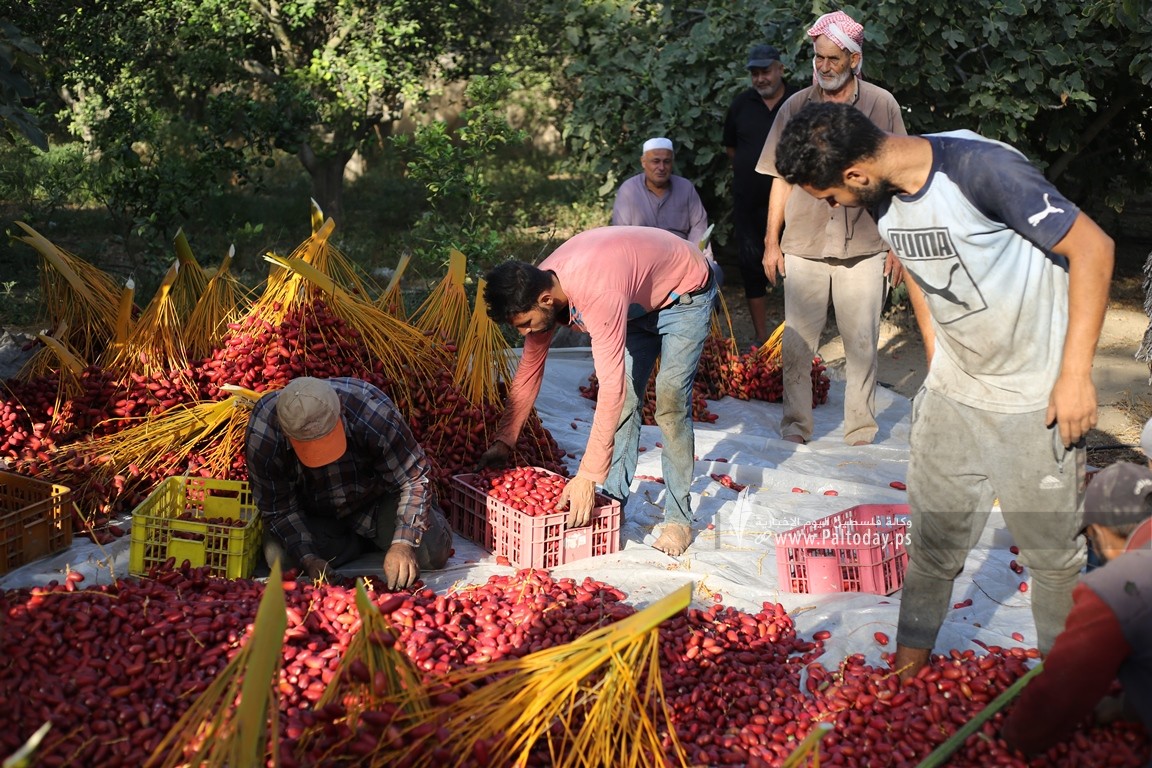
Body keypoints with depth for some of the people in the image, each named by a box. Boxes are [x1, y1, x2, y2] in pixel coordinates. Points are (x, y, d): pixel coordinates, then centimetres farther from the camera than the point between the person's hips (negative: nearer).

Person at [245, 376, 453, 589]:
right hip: (314, 514, 1)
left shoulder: (375, 413, -35)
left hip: (377, 501, -1)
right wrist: (308, 559, -32)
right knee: (279, 557, -25)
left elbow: (413, 480, -26)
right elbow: (279, 510, -18)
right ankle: (368, 542, -1)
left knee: (431, 554, -20)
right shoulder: (262, 435, -30)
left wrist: (403, 544, -38)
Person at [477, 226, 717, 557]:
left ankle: (678, 519, -5)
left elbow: (610, 389, -44)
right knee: (625, 402, 2)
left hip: (685, 294, -7)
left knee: (670, 404, -15)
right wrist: (503, 442, -4)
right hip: (639, 300, 8)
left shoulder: (598, 295, -43)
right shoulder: (537, 287, -17)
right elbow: (529, 371, -5)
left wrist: (587, 477, -42)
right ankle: (613, 500, 11)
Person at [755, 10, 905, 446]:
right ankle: (795, 423, 13)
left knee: (862, 342, 4)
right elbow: (782, 179, 8)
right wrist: (772, 241, 6)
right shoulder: (796, 107, 4)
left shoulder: (881, 105, 2)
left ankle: (861, 428, 15)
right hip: (804, 246, 1)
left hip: (864, 246, 0)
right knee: (797, 340, 2)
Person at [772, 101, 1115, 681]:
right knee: (934, 540, 12)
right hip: (951, 393, 6)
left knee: (1051, 550, 8)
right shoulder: (883, 197, -4)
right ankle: (910, 660, 30)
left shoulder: (981, 169, -25)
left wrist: (1075, 373, -18)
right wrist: (935, 355, 12)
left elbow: (1092, 247, -18)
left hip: (1035, 399, -5)